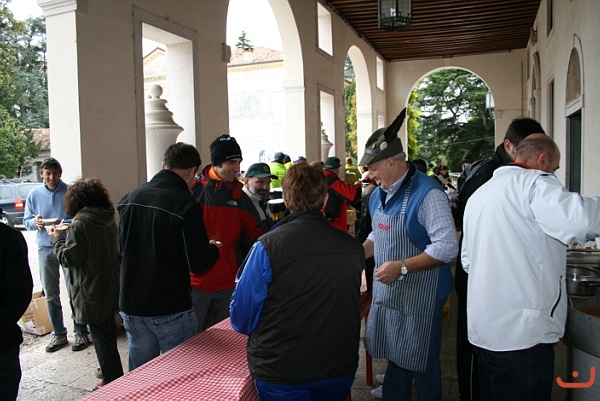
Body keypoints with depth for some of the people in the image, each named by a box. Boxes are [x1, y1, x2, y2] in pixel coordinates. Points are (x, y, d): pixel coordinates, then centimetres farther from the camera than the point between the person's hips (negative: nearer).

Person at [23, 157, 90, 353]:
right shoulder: (34, 194, 5)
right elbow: (26, 220, 10)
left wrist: (63, 224, -24)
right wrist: (35, 222, -12)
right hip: (45, 248, 4)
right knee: (50, 294, 11)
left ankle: (81, 333, 13)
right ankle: (59, 334, 25)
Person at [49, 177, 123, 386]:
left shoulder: (80, 225, -18)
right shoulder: (109, 221, 4)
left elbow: (68, 258, -15)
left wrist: (57, 238, 1)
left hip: (92, 292, -8)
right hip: (112, 287, 8)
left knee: (102, 337, 2)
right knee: (109, 332, 22)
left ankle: (113, 381, 11)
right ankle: (112, 371, 37)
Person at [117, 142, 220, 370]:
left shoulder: (129, 198, 2)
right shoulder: (186, 206, -18)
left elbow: (122, 248, 14)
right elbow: (198, 264, -16)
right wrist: (213, 249, 3)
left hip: (130, 306, 6)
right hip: (170, 310, -6)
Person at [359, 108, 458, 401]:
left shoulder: (427, 194, -19)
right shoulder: (378, 195, 8)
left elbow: (447, 247, -23)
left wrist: (402, 267, -26)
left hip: (419, 297, -7)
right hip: (386, 293, 8)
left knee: (421, 366, 9)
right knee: (395, 359, 20)